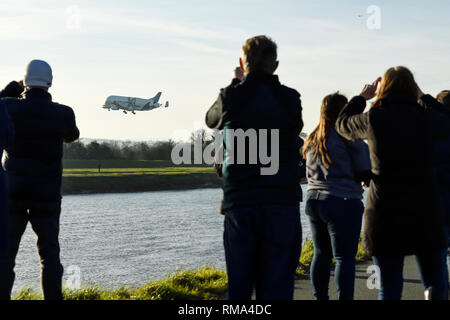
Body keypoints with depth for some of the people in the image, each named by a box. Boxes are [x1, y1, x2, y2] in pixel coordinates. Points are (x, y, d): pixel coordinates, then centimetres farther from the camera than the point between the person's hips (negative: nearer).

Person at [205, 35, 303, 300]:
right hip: (283, 203, 0)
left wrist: (237, 84, 28)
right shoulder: (290, 98, 0)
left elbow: (211, 119, 19)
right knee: (277, 288, 1)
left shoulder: (232, 97, -2)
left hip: (239, 202, 0)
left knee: (239, 287, 8)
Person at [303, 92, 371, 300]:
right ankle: (344, 298, -5)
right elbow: (365, 172, -8)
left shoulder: (312, 139, 10)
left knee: (321, 254, 14)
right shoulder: (349, 137, -12)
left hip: (314, 200, 7)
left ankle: (320, 297, 19)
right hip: (344, 203, -7)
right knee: (345, 257, -4)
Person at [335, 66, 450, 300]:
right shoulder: (426, 119, -3)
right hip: (424, 210, 1)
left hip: (384, 214, 0)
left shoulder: (373, 120, -6)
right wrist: (422, 96, 26)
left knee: (389, 287, 6)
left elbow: (342, 124, 16)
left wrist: (362, 97, 28)